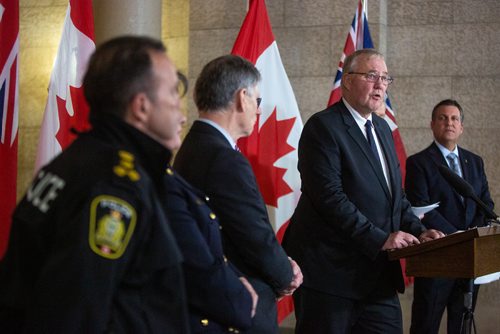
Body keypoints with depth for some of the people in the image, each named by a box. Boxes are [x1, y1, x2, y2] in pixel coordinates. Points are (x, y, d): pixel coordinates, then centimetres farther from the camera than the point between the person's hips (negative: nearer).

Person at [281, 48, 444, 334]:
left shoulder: (383, 129, 17)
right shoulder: (323, 126, -11)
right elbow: (330, 196, -20)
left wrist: (418, 231, 3)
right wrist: (380, 238, -20)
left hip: (379, 273, 8)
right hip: (331, 272, -8)